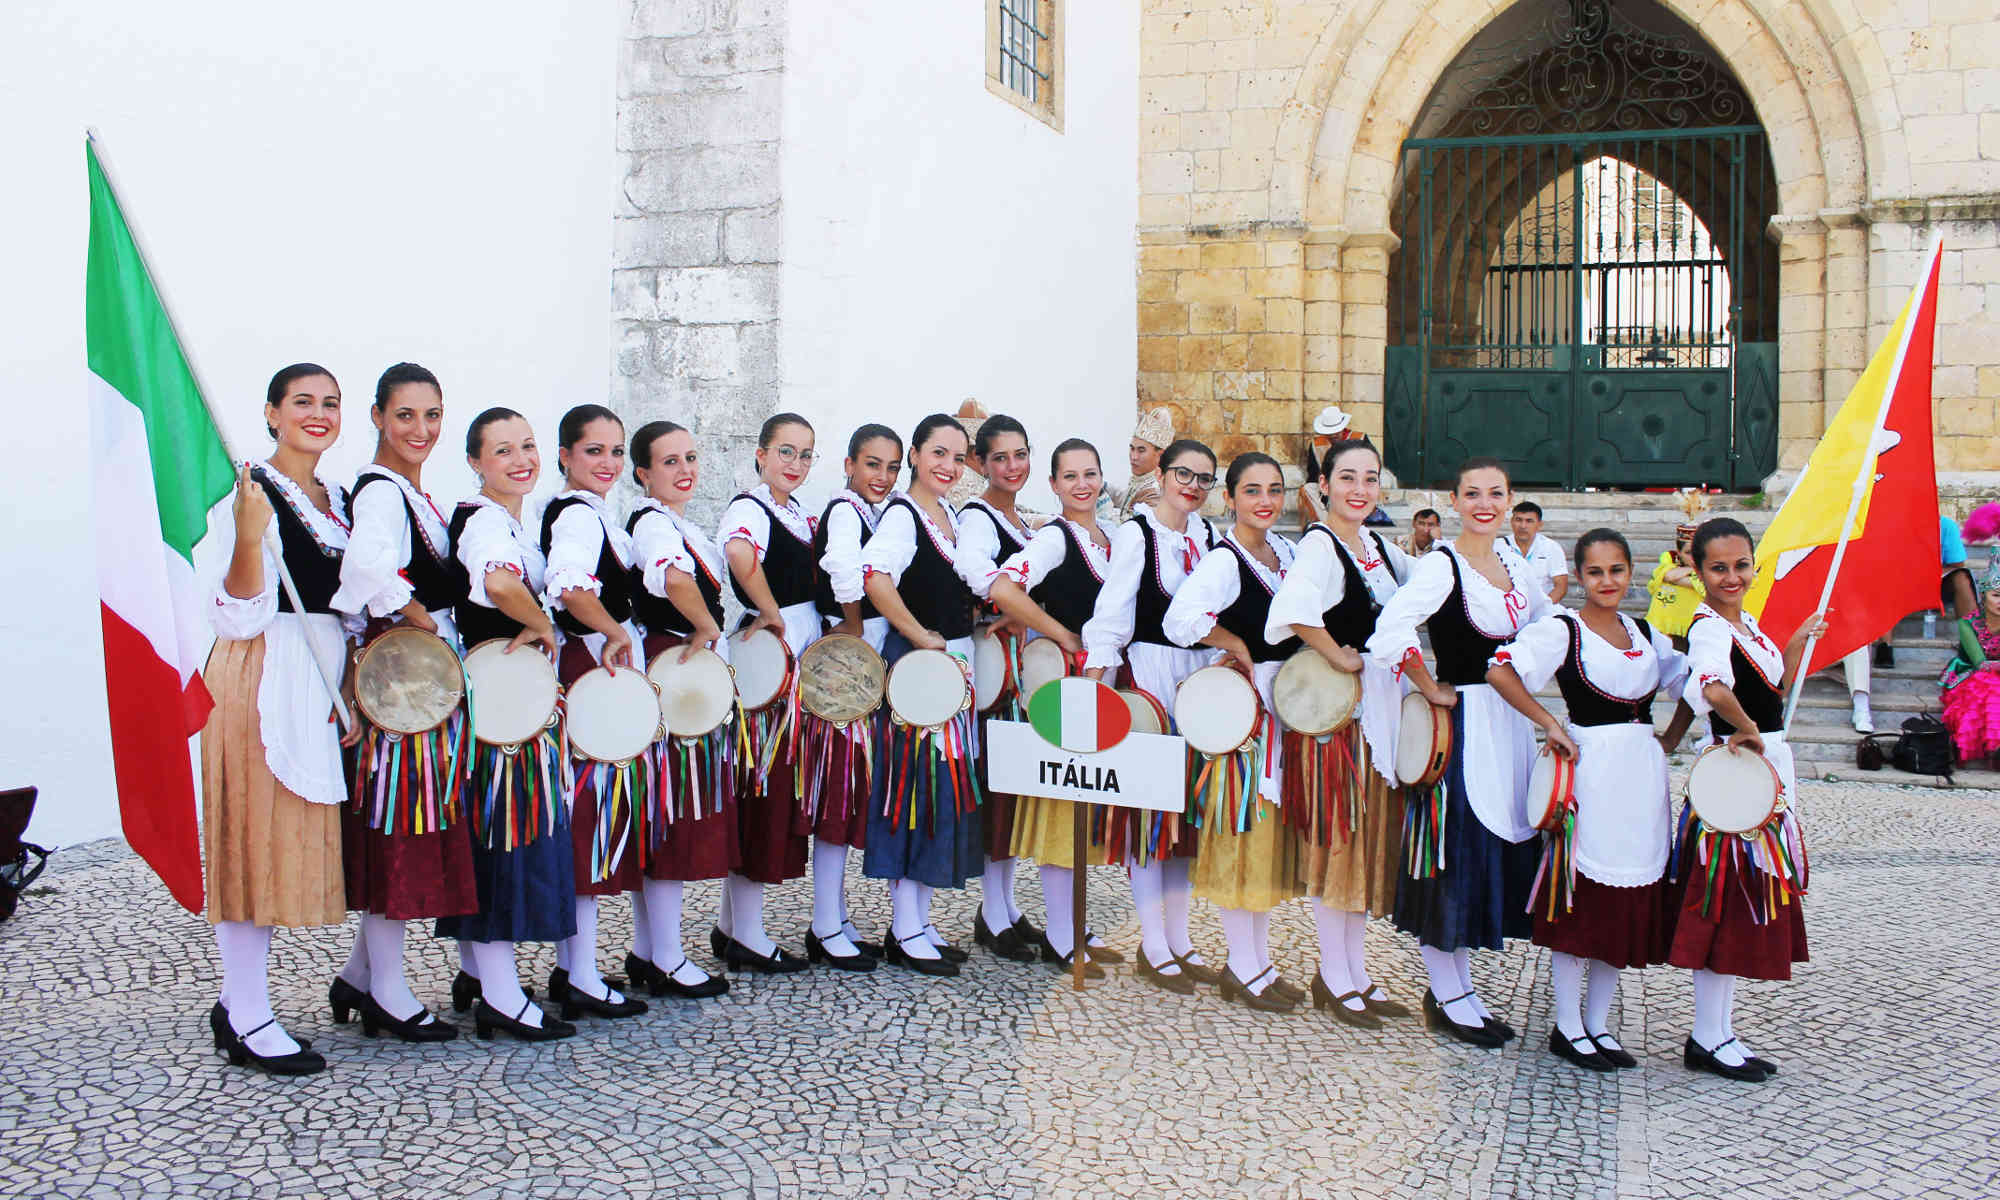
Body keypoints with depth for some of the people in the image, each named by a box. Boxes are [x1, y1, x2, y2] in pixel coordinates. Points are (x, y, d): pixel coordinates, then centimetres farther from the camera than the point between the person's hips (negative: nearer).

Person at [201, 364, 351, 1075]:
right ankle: (249, 1018, 4)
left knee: (290, 836, 10)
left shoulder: (337, 499, 15)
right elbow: (239, 617, -15)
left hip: (326, 679, 8)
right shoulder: (250, 492, -8)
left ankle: (238, 1001, 21)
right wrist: (249, 536, -28)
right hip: (262, 677, -8)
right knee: (256, 830, -4)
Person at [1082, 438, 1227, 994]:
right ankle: (1153, 946, 8)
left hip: (1200, 673, 6)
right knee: (1147, 800, -2)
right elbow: (1113, 609, -13)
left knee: (1189, 800, 10)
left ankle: (1179, 939, 21)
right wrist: (1096, 673, -21)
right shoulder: (1136, 532, -8)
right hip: (1148, 671, -6)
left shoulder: (1208, 534, 10)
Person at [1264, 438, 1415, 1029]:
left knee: (1371, 841, 14)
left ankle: (1356, 971, 26)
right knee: (1336, 841, 1)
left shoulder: (1380, 548, 10)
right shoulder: (1318, 546, -15)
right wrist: (1340, 659, -21)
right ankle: (1334, 977, 15)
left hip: (1384, 709, 8)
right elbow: (1294, 610, -36)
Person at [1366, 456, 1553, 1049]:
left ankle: (1459, 983, 26)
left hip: (1510, 725, 8)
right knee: (1454, 850, -2)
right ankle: (1446, 995, 13)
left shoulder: (1517, 568, 11)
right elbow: (1390, 633, -28)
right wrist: (1432, 690, -16)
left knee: (1499, 847, 12)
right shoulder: (1441, 566, -13)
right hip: (1460, 726, -8)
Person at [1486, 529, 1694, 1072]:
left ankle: (1598, 1024, 20)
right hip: (1590, 769, -6)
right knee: (1581, 897, -2)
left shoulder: (1645, 634, 13)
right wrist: (1551, 724, -15)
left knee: (1629, 902, 9)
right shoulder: (1562, 630, -5)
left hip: (1642, 776, 6)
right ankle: (1567, 1027, 9)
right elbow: (1500, 670, -17)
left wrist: (1670, 740, 11)